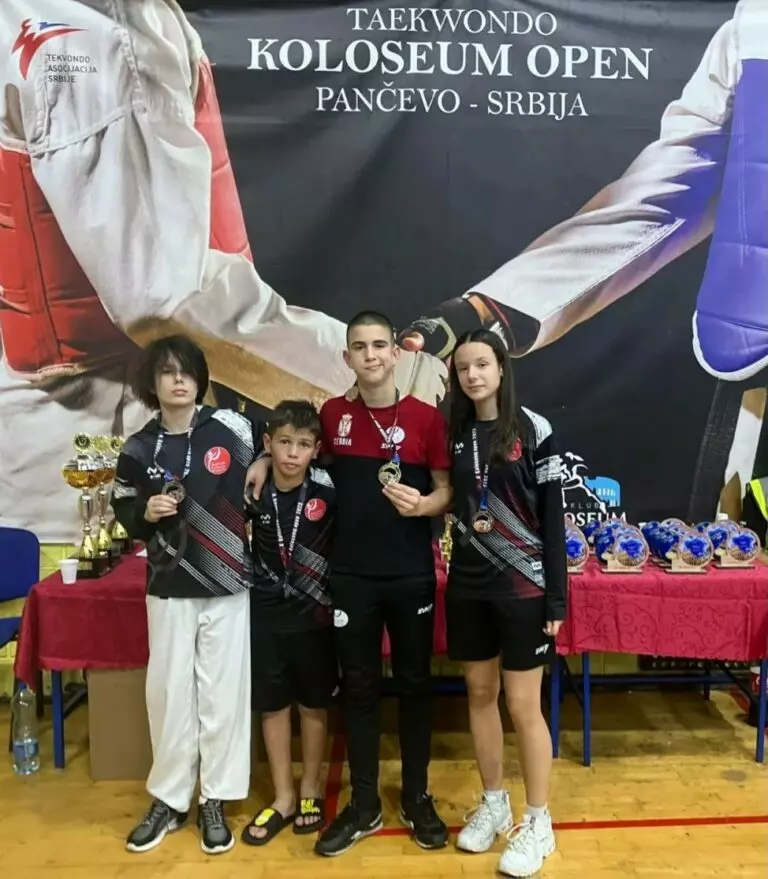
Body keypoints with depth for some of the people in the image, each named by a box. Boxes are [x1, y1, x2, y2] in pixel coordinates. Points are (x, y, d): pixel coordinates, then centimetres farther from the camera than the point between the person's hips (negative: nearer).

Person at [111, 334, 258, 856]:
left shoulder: (230, 428, -4)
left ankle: (215, 801, 23)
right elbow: (124, 515, 9)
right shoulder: (138, 450, 1)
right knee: (169, 692, 9)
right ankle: (169, 799, 28)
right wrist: (147, 513, -10)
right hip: (168, 588, 2)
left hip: (226, 585, -1)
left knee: (223, 692, 6)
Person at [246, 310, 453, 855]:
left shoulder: (426, 417, -5)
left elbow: (447, 491, -1)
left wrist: (422, 504, -21)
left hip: (412, 574, -1)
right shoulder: (333, 416, 1)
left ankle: (417, 797, 30)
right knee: (359, 687, 11)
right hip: (351, 575, 2)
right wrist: (268, 459, 3)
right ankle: (364, 805, 27)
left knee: (414, 683, 11)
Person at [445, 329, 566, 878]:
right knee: (480, 693, 14)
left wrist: (556, 598, -10)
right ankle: (495, 804, 32)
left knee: (523, 704, 3)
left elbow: (553, 518, -8)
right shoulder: (455, 431, 3)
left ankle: (539, 823, 21)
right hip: (468, 584, 4)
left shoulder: (534, 431, -8)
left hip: (523, 586, -4)